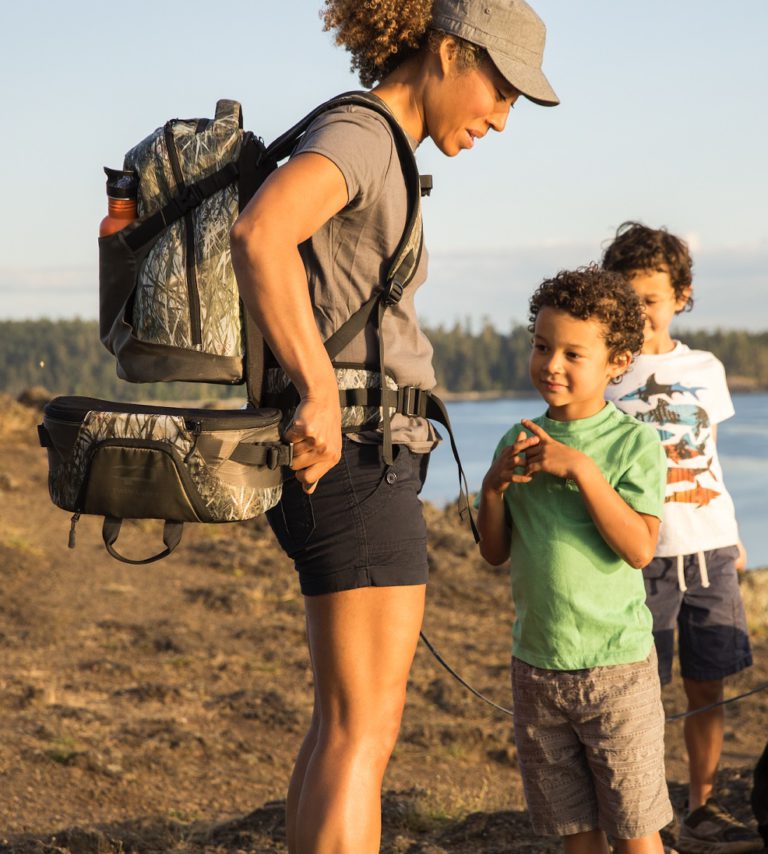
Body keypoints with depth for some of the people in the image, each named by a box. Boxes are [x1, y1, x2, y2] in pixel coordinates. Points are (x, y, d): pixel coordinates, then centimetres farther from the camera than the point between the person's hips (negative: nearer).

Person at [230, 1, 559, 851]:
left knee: (342, 723, 14)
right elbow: (257, 236, -33)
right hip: (358, 461, -10)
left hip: (357, 464, 10)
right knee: (364, 734, -9)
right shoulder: (358, 134, -14)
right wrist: (320, 395, -30)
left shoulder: (378, 156, 17)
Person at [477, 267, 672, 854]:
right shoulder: (520, 443, 6)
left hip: (616, 668, -4)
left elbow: (640, 548, -19)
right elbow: (495, 552, 9)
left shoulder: (634, 442, -8)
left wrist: (580, 468, -23)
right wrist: (494, 485, -9)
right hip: (535, 667, 5)